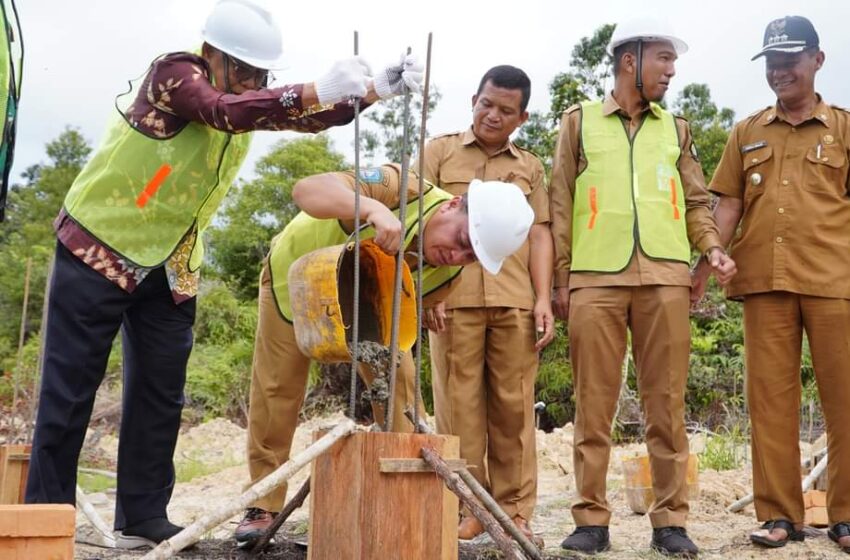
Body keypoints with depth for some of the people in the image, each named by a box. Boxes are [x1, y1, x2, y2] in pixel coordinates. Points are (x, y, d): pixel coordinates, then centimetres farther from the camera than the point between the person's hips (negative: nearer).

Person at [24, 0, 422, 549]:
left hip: (170, 266, 7)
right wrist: (317, 90, -44)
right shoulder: (174, 72, -17)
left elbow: (312, 116, -1)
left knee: (160, 391, 6)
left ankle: (144, 518, 14)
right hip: (100, 247, -7)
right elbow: (224, 112, -35)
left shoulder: (245, 96, 5)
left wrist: (376, 89, -16)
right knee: (70, 388, -1)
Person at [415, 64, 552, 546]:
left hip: (515, 301, 2)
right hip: (454, 298, -1)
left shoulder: (530, 167, 19)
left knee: (514, 407, 1)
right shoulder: (440, 152, 12)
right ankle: (467, 506, 9)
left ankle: (515, 511, 9)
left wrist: (543, 298, 1)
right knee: (459, 404, 0)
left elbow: (539, 234, 13)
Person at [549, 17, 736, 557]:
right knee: (594, 404, -1)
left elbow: (696, 202, 18)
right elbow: (561, 206, 9)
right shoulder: (580, 121, 14)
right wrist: (561, 279, 2)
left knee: (667, 404, 1)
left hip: (665, 277, 2)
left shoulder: (676, 130, 20)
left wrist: (712, 247, -2)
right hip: (596, 278, -2)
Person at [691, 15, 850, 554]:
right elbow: (728, 206, 12)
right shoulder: (746, 133, 15)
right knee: (770, 398, 3)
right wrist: (703, 269, 4)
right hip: (764, 281, 2)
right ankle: (780, 513, 11)